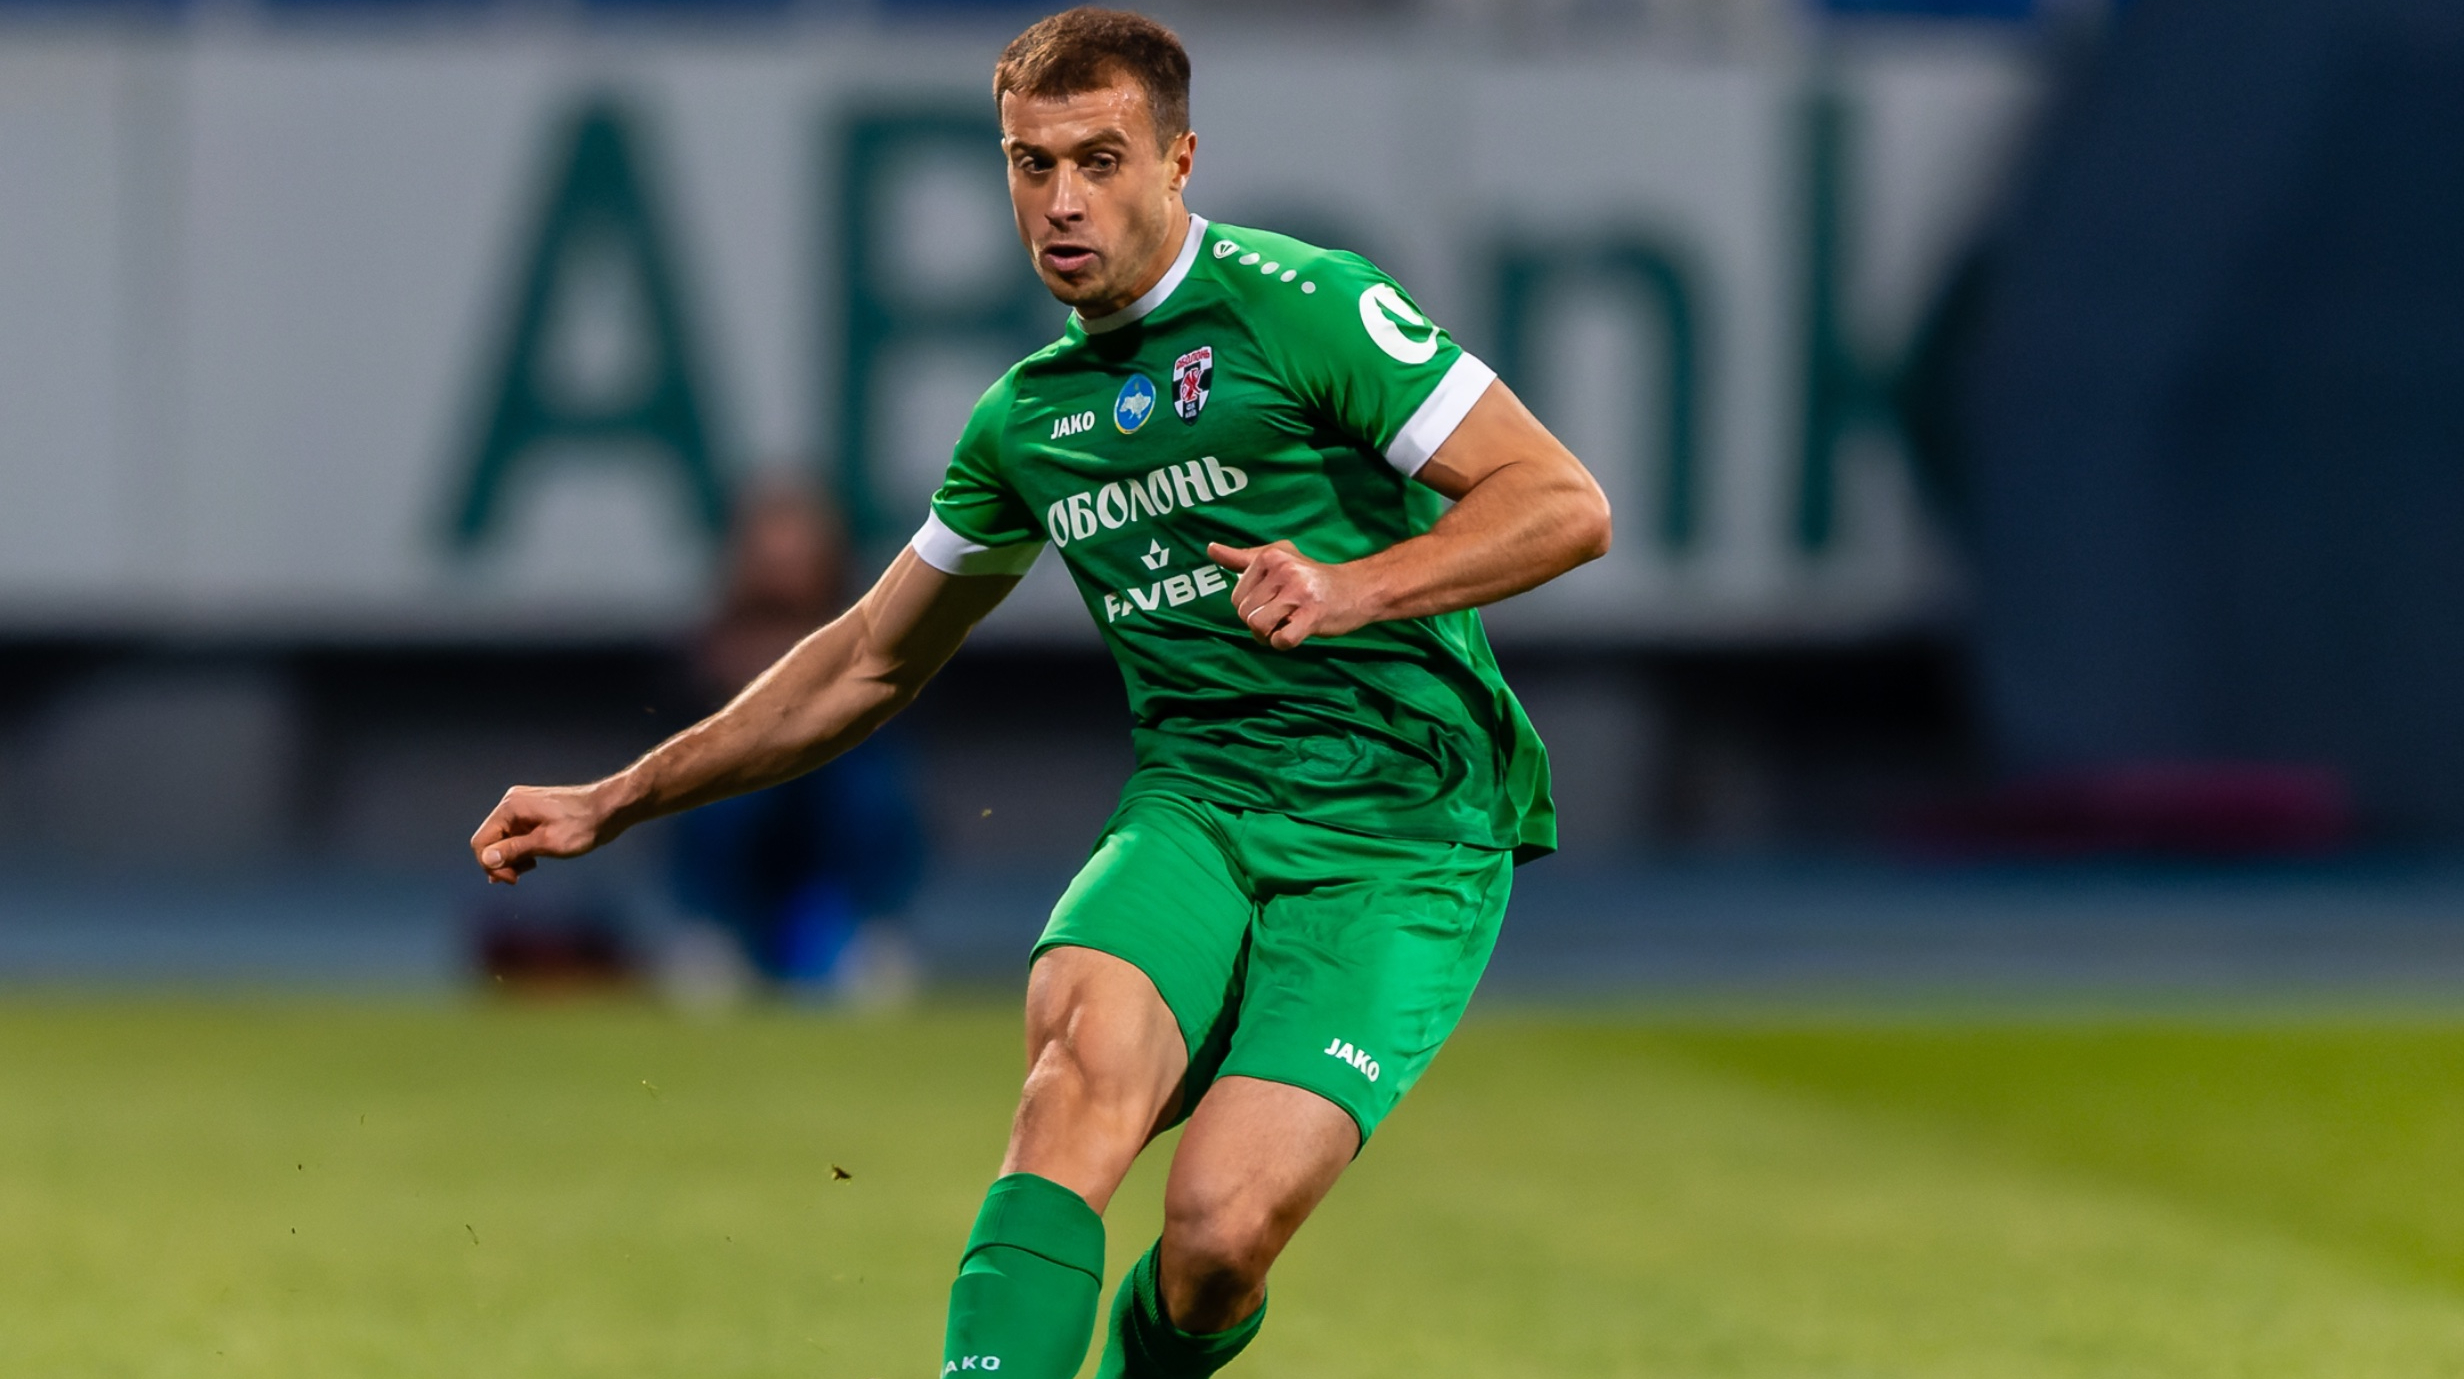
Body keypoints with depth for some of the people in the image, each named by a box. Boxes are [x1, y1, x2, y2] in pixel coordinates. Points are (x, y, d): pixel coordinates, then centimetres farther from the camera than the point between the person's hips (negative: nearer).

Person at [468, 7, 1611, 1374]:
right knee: (1085, 1051, -30)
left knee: (1222, 1231, -21)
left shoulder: (1302, 307, -6)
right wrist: (613, 803, 29)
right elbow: (870, 661, 29)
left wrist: (1354, 587, -26)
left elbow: (1563, 502, -10)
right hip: (1195, 804, 5)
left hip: (1400, 838, -5)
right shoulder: (1030, 416, 15)